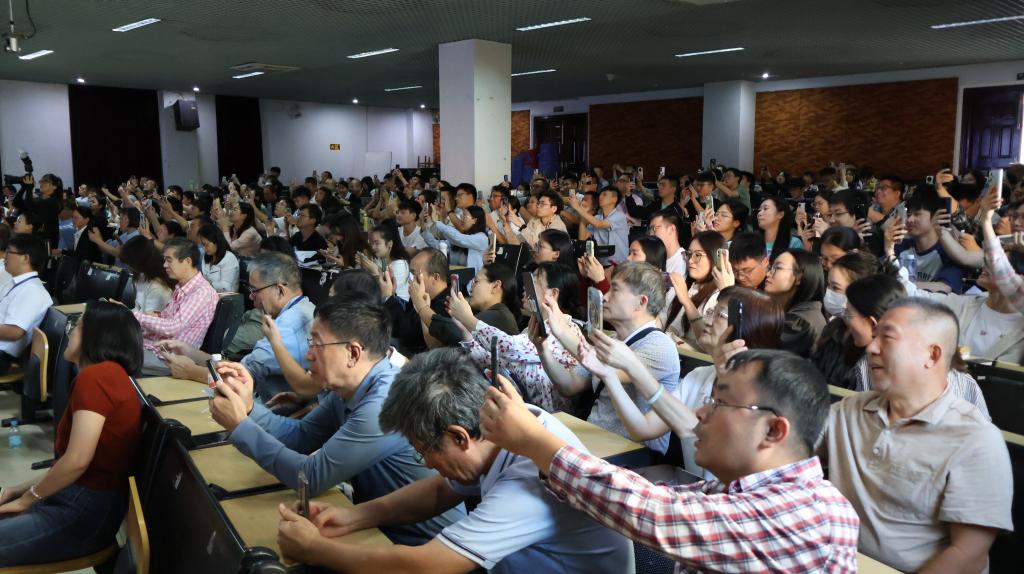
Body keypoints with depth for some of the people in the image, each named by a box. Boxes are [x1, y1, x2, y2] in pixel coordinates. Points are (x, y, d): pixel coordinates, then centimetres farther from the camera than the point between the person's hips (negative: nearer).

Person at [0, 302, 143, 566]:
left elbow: (77, 460, -21)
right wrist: (26, 487, 12)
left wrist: (26, 499, -7)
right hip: (84, 499, 9)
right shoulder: (109, 374, 12)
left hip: (86, 512, -9)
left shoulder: (96, 375, -18)